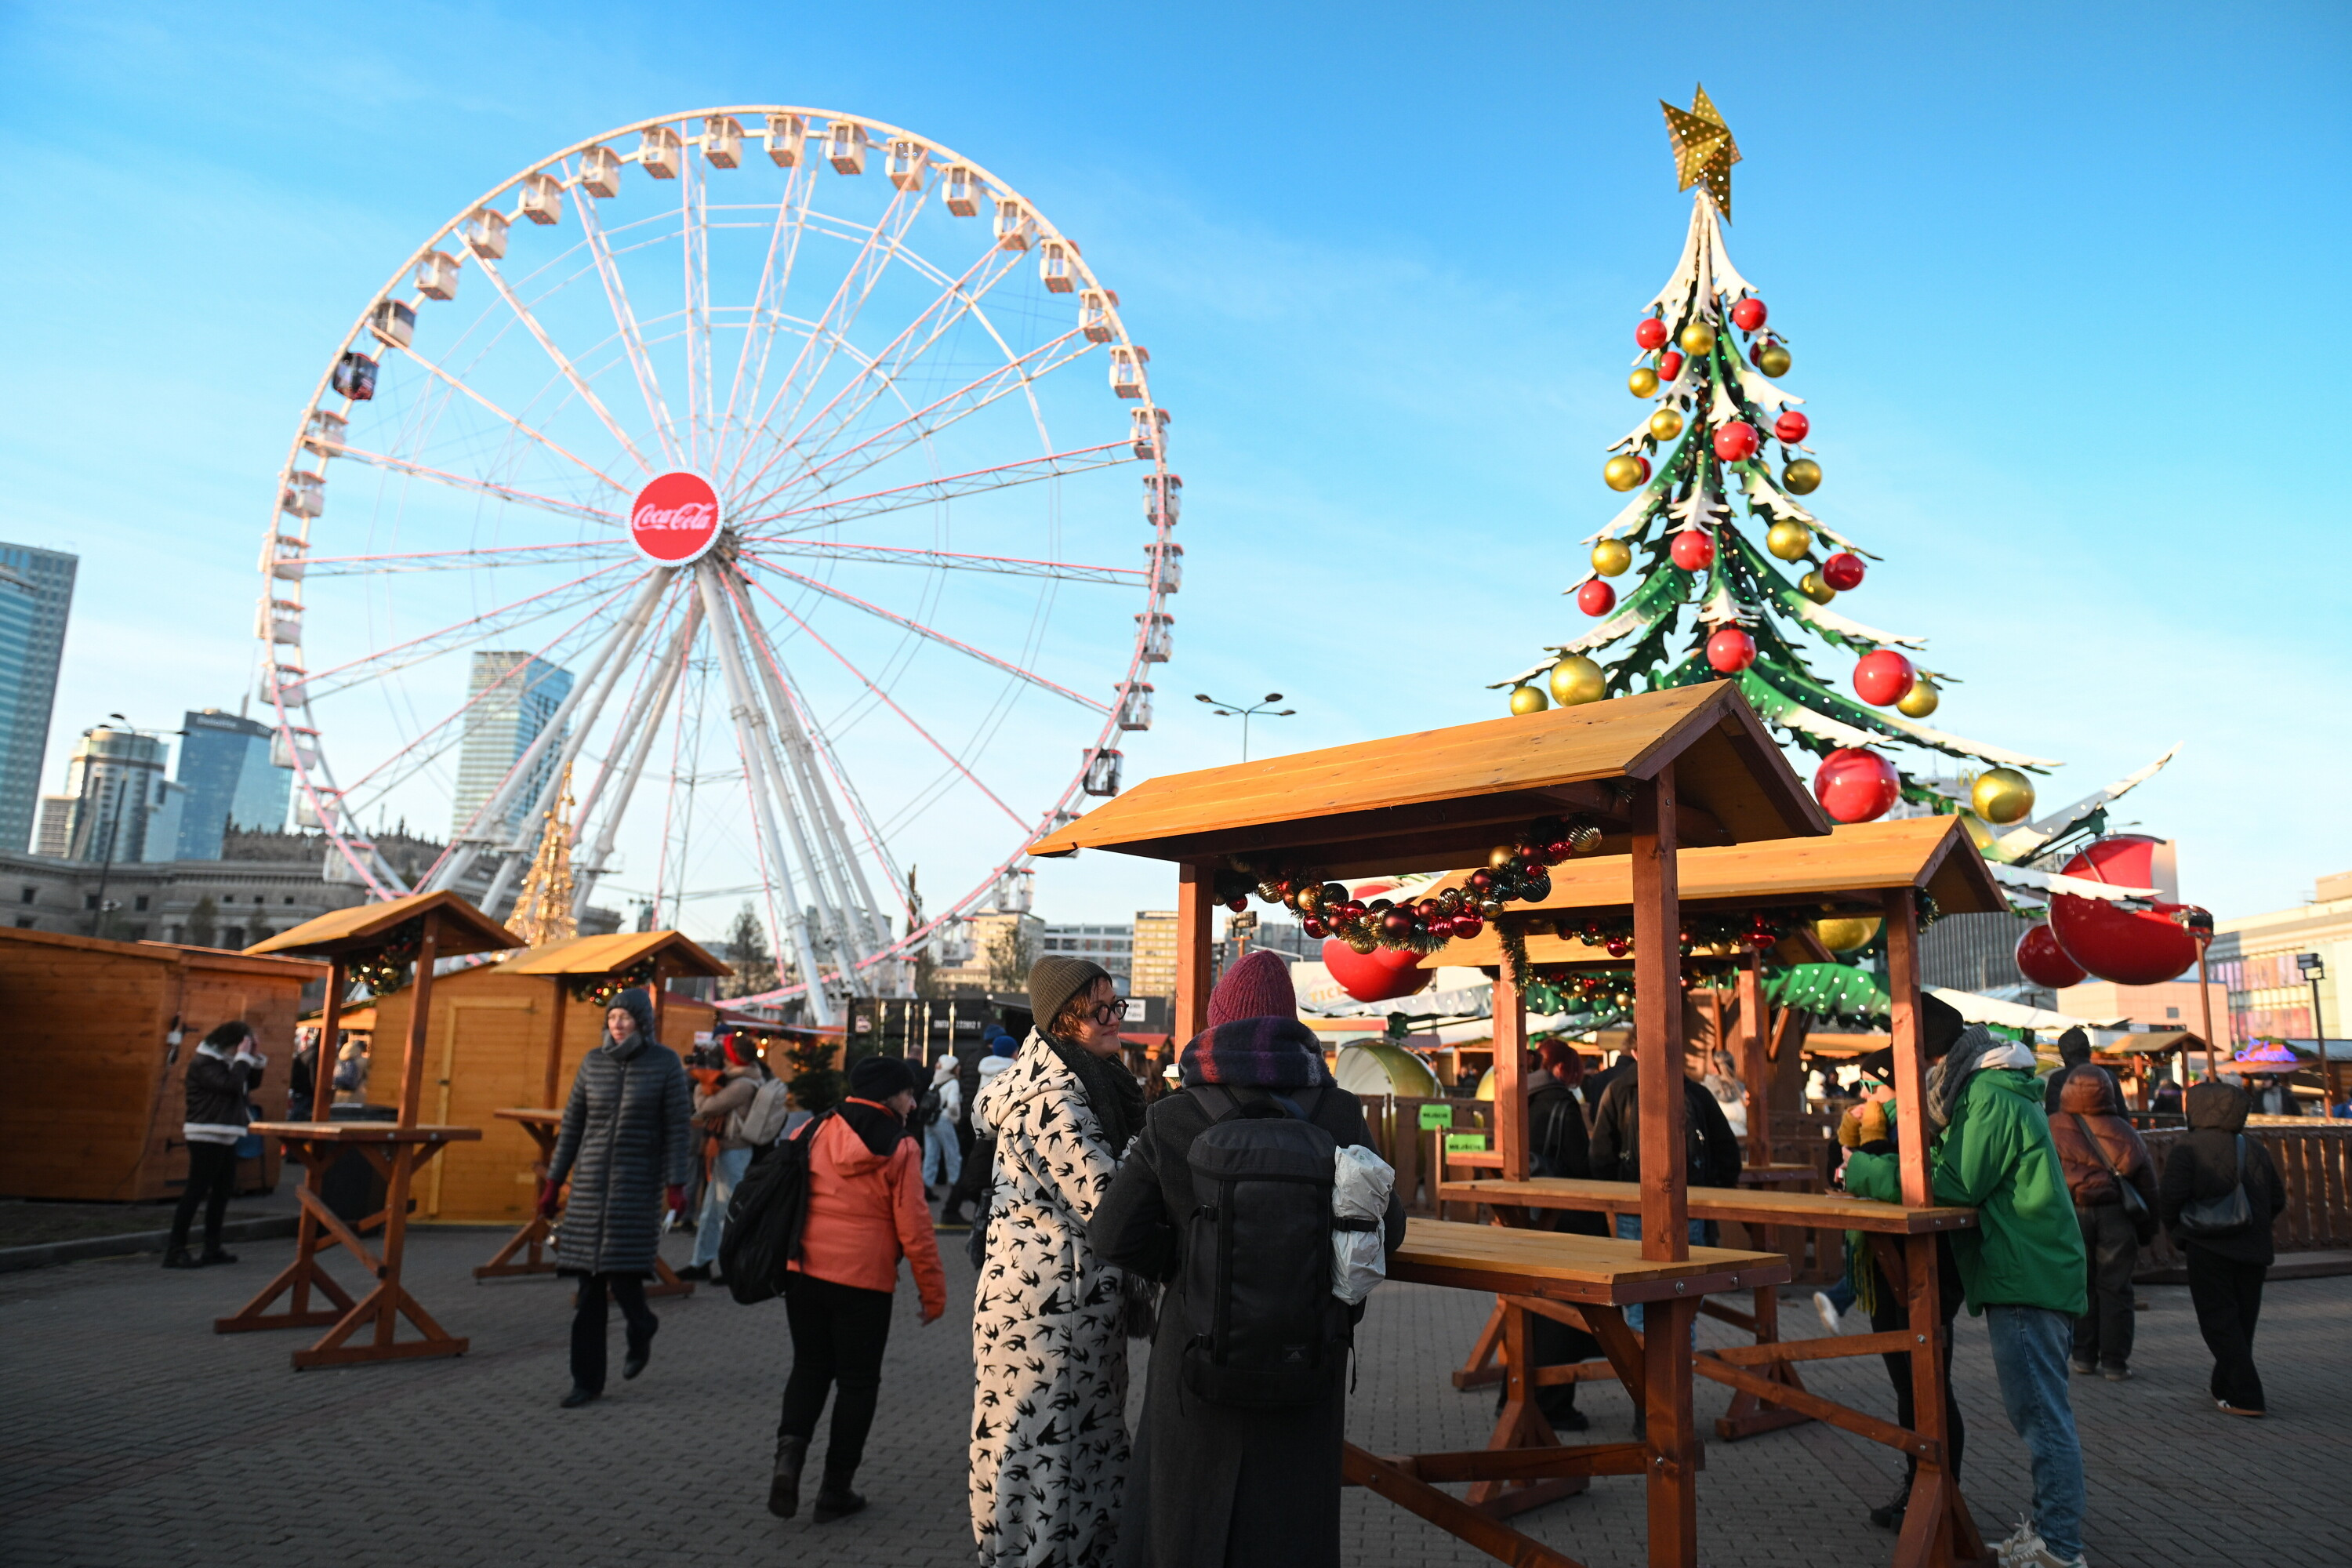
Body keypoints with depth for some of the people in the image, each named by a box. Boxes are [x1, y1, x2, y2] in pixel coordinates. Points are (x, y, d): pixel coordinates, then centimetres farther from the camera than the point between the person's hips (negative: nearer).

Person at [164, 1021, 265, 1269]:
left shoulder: (224, 1061, 14)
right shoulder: (202, 1063, -13)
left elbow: (249, 1085, 20)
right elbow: (232, 1085, -24)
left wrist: (256, 1062, 6)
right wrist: (243, 1057, -16)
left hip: (225, 1137, 10)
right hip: (206, 1136, -10)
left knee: (223, 1191, 11)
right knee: (196, 1191, -9)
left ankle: (212, 1248, 17)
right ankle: (175, 1251, -6)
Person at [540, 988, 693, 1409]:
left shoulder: (665, 1063, -4)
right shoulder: (593, 1062, 5)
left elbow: (678, 1128, -5)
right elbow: (572, 1125, 10)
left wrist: (675, 1185, -11)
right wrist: (553, 1182, 9)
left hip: (638, 1184, -3)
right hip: (591, 1181, 3)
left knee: (623, 1277, -8)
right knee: (589, 1287, 3)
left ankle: (641, 1331, 26)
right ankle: (587, 1379, 13)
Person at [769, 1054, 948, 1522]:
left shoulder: (814, 1134, 3)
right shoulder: (899, 1150, -9)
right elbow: (914, 1228, -11)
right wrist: (933, 1291, -1)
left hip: (803, 1273, 4)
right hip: (864, 1281, -4)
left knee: (809, 1368, 20)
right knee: (857, 1382, 11)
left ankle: (789, 1454, -2)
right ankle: (835, 1491, 15)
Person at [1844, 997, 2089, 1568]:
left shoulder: (1990, 1097, -17)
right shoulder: (1989, 1090, 17)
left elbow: (1954, 1186, -21)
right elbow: (1957, 1171, 18)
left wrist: (1867, 1173, -14)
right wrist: (1872, 1169, 6)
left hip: (2027, 1280, -11)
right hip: (2033, 1277, 11)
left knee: (2042, 1417, -4)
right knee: (2039, 1413, 17)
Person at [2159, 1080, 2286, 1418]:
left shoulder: (2188, 1148, -11)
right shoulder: (2255, 1149, 7)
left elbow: (2170, 1196, -17)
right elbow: (2278, 1199, 12)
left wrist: (2177, 1231, 0)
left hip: (2208, 1250, -6)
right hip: (2253, 1250, 6)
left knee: (2220, 1322, 0)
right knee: (2243, 1320, 17)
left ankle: (2246, 1398, -5)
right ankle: (2225, 1384, 29)